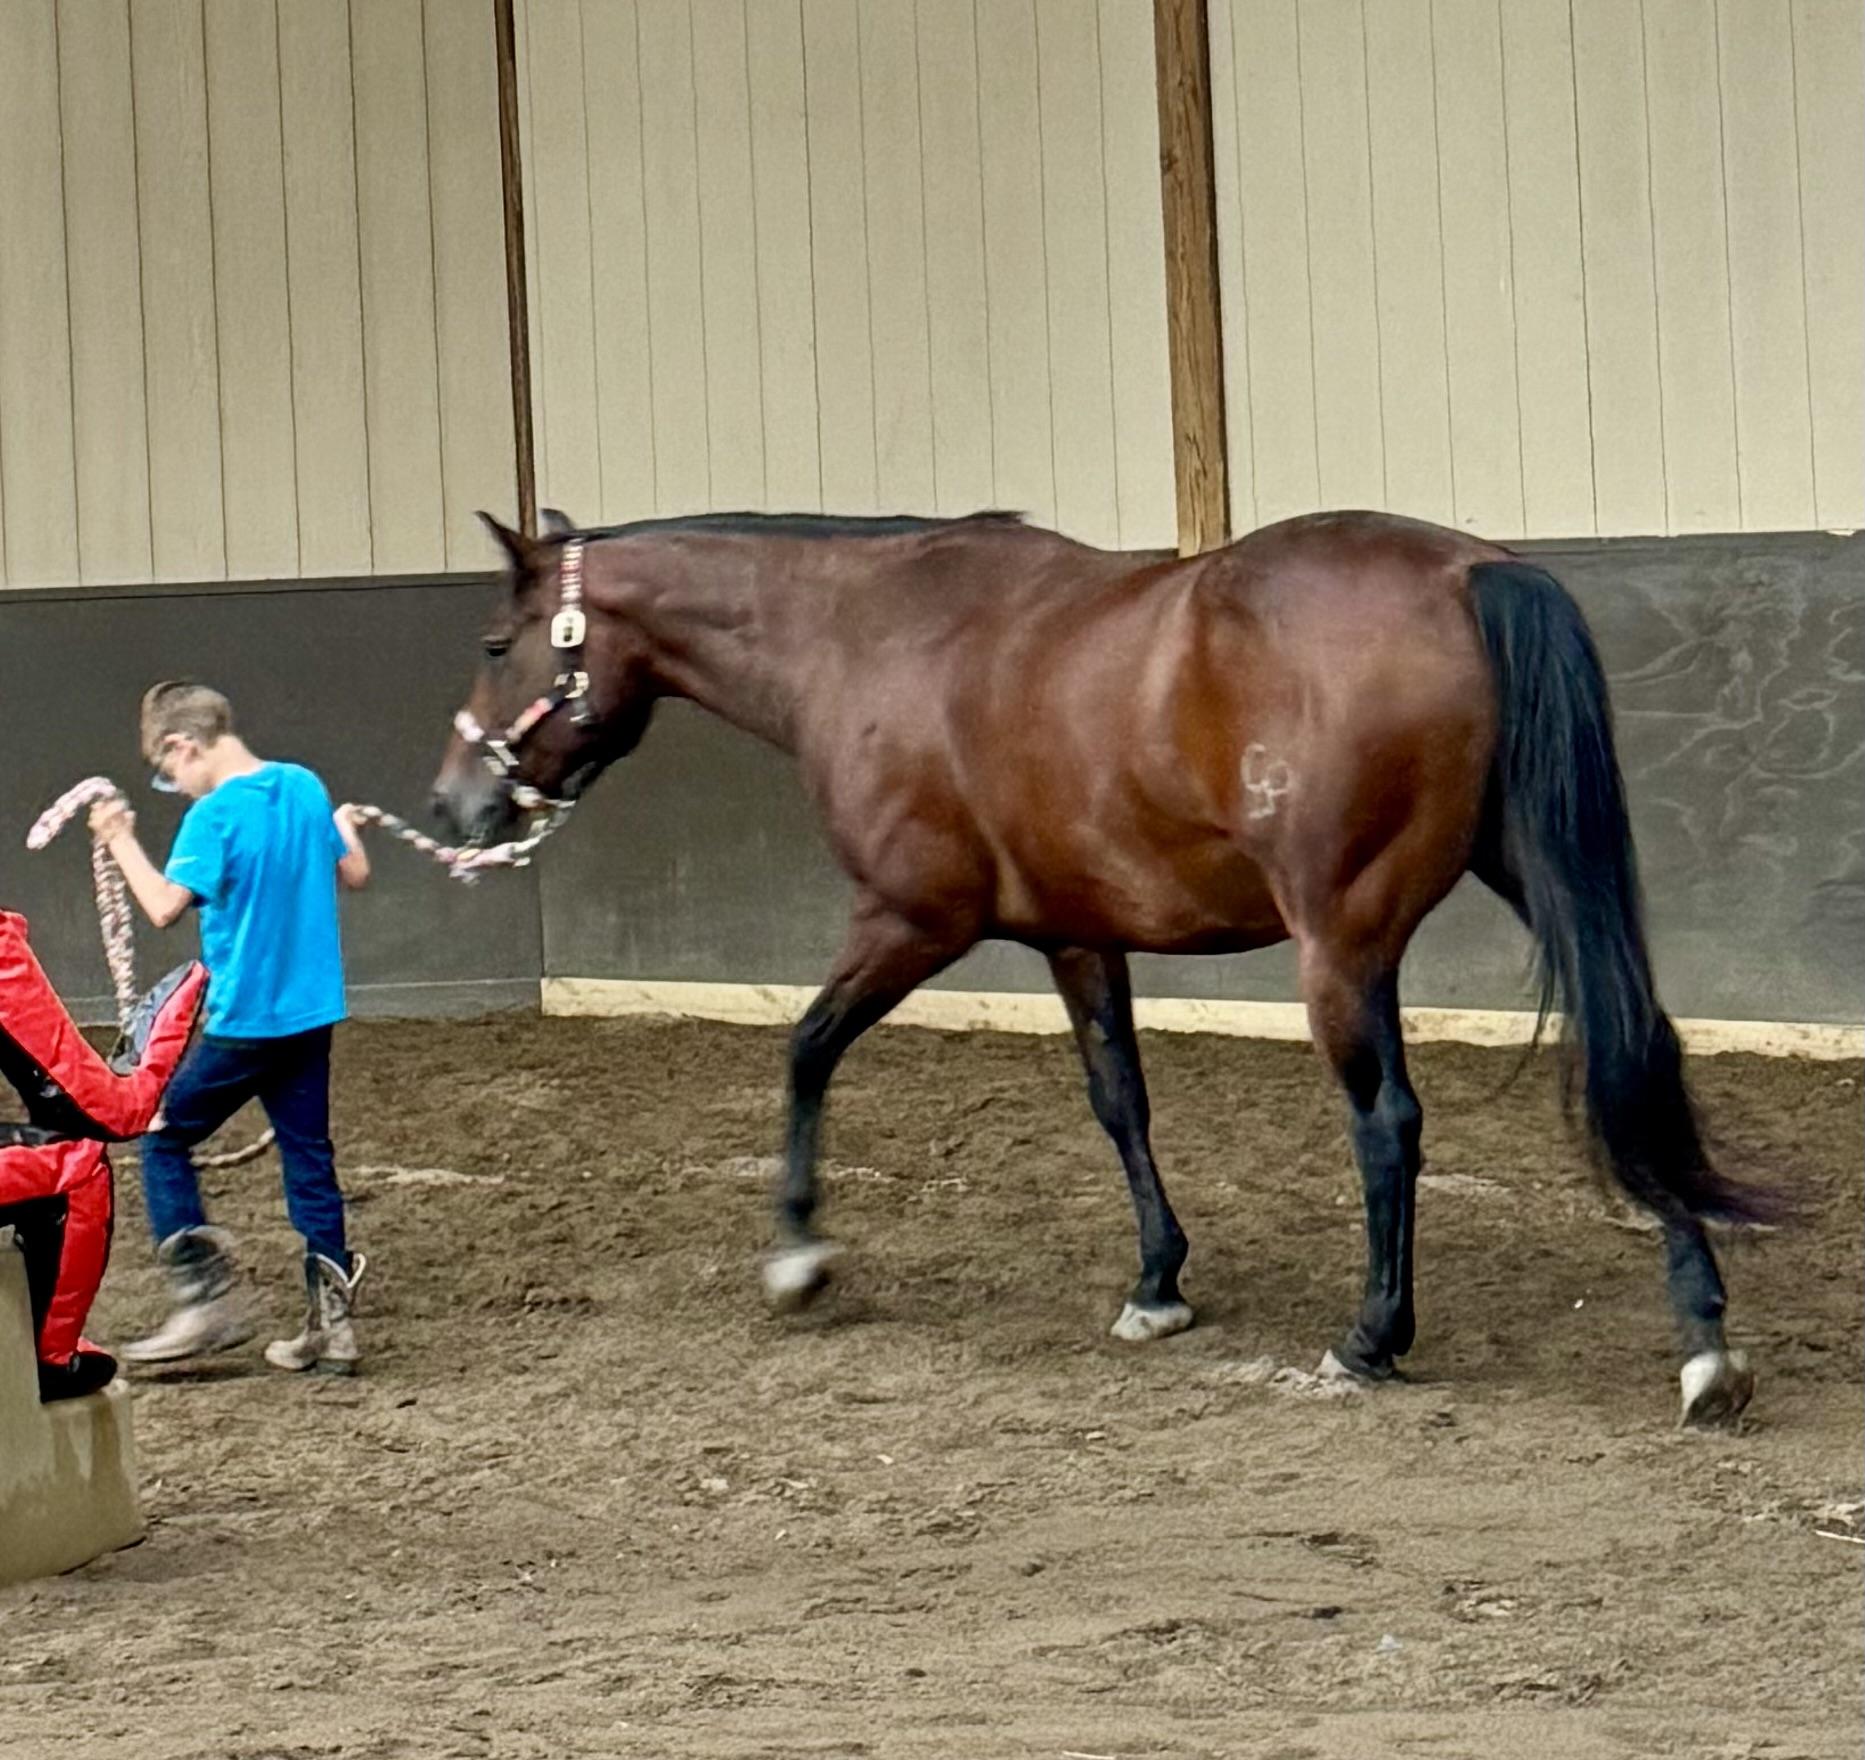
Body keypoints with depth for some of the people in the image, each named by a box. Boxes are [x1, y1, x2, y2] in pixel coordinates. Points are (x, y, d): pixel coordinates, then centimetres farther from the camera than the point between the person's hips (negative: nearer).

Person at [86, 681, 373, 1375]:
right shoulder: (305, 788, 5)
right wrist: (346, 828, 35)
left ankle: (206, 1298, -1)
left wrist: (121, 843, -12)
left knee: (162, 1139, 7)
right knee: (308, 1155, 10)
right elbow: (354, 874, 15)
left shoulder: (214, 815, -16)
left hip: (244, 1021, -7)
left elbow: (165, 905, -24)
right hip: (313, 1014, 7)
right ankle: (331, 1323, 7)